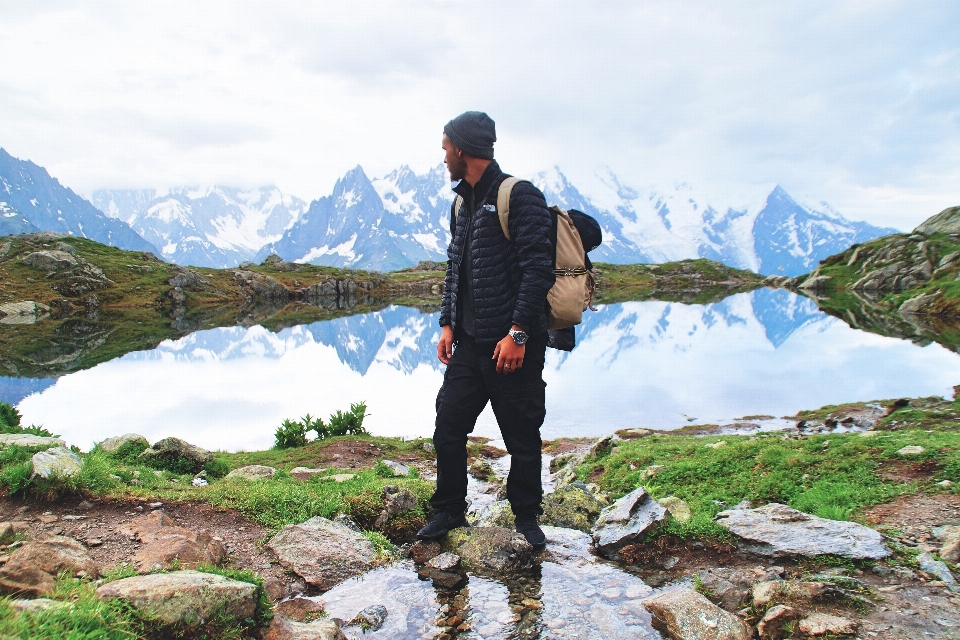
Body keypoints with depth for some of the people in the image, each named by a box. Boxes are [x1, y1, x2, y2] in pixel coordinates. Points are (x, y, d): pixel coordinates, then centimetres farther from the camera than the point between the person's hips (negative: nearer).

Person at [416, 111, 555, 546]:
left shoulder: (519, 196, -10)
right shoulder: (463, 203, 15)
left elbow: (538, 270, -17)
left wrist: (518, 333, -21)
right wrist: (447, 324, 9)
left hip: (512, 345, -7)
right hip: (468, 344, 7)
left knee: (522, 437, 7)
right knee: (448, 429, 8)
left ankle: (526, 516, 26)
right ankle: (448, 511, 26)